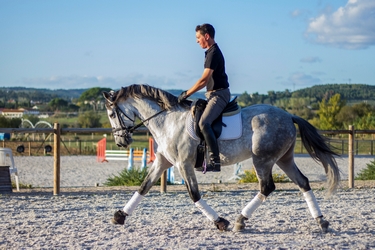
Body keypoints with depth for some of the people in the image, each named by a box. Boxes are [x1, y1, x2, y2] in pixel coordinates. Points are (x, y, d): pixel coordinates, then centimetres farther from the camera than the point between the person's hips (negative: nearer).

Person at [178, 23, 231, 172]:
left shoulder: (214, 53, -16)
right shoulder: (211, 52, 16)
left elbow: (204, 80, -21)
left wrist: (186, 94, -15)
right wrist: (188, 93, 21)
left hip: (219, 95, -11)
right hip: (213, 94, 11)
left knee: (203, 123, -28)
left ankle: (215, 161, -32)